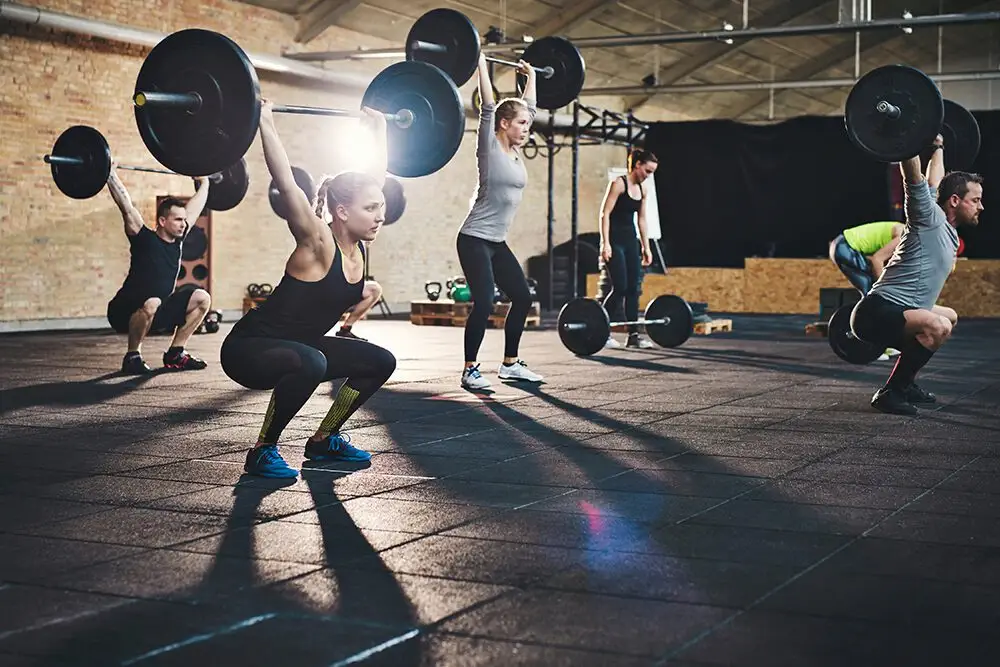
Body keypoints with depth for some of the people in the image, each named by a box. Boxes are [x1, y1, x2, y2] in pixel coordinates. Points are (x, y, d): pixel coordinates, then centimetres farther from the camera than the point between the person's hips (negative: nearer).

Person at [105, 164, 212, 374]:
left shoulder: (177, 240, 2)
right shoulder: (144, 239, -17)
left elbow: (195, 207, 13)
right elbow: (127, 207, -25)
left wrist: (204, 182, 22)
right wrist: (110, 175, -25)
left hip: (157, 309, 8)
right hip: (125, 313, -8)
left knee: (202, 298, -2)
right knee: (151, 303, -41)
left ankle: (174, 354, 3)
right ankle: (132, 357, -19)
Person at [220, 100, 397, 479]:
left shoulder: (357, 244, -4)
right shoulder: (317, 245, -23)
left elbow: (376, 174, 6)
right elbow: (286, 184, -36)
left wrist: (379, 127, 12)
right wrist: (266, 125, -37)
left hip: (298, 345, 9)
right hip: (248, 348, -9)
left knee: (380, 362, 5)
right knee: (310, 363, -39)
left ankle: (323, 440, 17)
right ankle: (262, 451, -18)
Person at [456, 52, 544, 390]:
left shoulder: (516, 151, 9)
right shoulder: (490, 147, -10)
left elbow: (529, 105, 19)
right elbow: (488, 106, -17)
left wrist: (531, 76, 25)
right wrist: (480, 64, -16)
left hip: (498, 242, 9)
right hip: (475, 240, -9)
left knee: (522, 298, 8)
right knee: (484, 304, -15)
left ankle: (510, 364, 19)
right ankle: (470, 371, -5)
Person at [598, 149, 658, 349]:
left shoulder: (642, 190, 11)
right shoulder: (618, 184, -10)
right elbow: (605, 214, -14)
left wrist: (646, 247, 15)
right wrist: (605, 243, -20)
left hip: (631, 240, 8)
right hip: (615, 240, -8)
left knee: (633, 288, 4)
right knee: (620, 287, -12)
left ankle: (633, 335, 7)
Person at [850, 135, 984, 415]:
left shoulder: (947, 228, 15)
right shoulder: (930, 218, -10)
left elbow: (935, 179, 31)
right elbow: (913, 176, -21)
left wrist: (938, 147, 40)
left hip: (894, 313, 11)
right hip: (876, 312, -11)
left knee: (949, 317, 32)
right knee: (938, 326, -36)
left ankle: (905, 382, 23)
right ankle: (889, 393, -20)